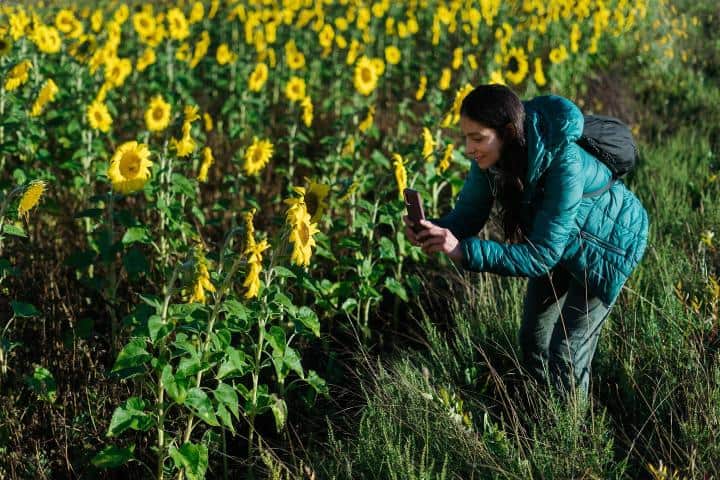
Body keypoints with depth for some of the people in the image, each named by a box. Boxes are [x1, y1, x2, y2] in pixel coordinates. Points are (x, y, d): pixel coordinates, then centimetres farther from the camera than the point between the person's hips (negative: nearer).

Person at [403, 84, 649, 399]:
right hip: (554, 240, 6)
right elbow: (469, 213, -14)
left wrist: (464, 250, -47)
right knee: (533, 339, 13)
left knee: (566, 352, -4)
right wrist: (433, 231, -37)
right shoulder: (491, 153, -22)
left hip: (607, 241, -6)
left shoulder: (563, 162, -41)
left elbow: (542, 255, -38)